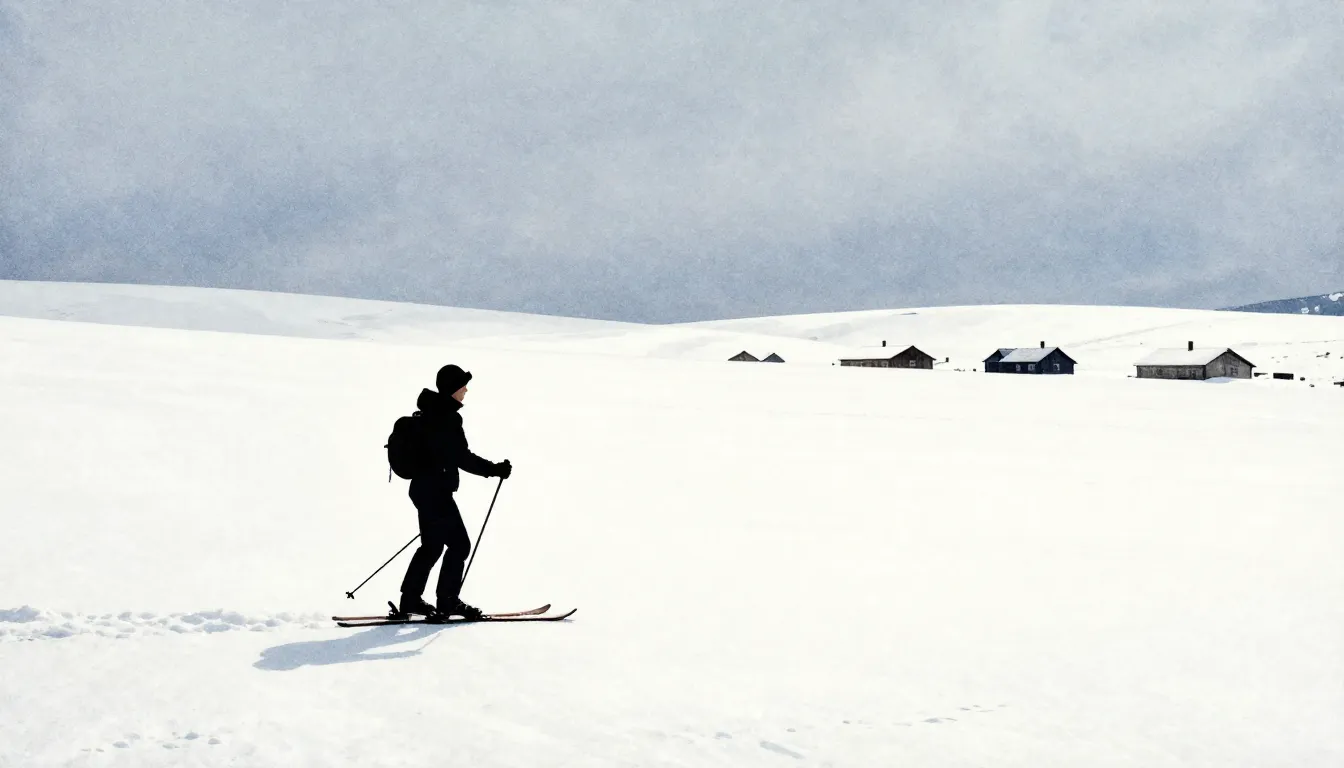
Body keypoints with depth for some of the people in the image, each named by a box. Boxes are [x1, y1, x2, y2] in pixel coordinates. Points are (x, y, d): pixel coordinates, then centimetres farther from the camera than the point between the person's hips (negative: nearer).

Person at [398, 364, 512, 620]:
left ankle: (410, 599, 22)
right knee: (459, 544, -2)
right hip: (435, 492, -10)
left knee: (432, 545, 17)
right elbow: (462, 457, -21)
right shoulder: (447, 419, -19)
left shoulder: (430, 414, 12)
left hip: (423, 488, 10)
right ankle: (447, 601, 3)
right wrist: (495, 470, -16)